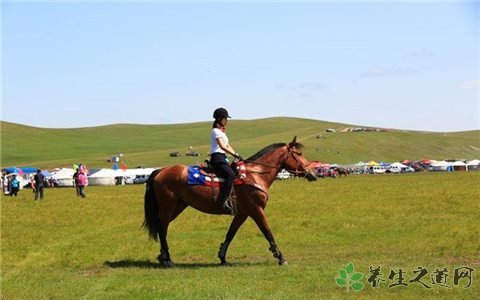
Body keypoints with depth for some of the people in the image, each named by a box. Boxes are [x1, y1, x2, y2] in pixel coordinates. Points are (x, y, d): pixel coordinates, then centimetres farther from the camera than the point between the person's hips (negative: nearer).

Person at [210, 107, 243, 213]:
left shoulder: (222, 132, 23)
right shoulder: (216, 131, -7)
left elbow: (228, 146, 24)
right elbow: (222, 146, -20)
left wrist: (236, 156, 10)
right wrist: (236, 155, -25)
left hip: (222, 158, 10)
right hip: (217, 158, -10)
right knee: (231, 175, -30)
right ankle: (223, 202, -37)